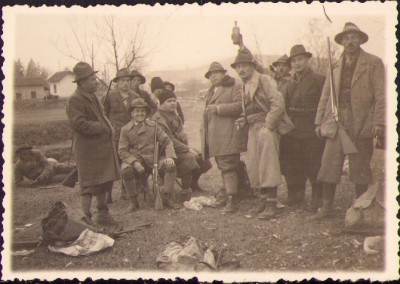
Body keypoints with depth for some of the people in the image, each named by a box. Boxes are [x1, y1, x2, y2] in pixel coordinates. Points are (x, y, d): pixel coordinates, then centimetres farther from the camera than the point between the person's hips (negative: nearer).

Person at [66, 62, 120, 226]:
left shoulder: (93, 97, 17)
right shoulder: (75, 100, -15)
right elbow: (78, 124, -24)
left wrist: (108, 129, 10)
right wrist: (102, 128, -18)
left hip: (103, 147, 9)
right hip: (88, 150, -9)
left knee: (104, 183, 16)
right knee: (89, 186, -6)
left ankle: (103, 215, 28)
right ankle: (86, 218, 1)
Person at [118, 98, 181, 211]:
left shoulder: (153, 126, 8)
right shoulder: (125, 130, 2)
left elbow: (166, 141, 6)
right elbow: (122, 151, -4)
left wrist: (170, 156, -14)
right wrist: (134, 162, -21)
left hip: (153, 158, 2)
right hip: (135, 159, -2)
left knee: (171, 166, -23)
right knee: (125, 170, -34)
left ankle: (168, 197, -8)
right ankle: (134, 201, -13)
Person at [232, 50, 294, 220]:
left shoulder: (264, 80, -8)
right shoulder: (244, 86, 16)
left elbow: (278, 103, -17)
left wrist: (268, 125, -18)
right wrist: (244, 119, 5)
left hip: (267, 126, -8)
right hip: (253, 129, 8)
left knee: (268, 164, -10)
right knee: (253, 166, 7)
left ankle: (271, 204, -6)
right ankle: (263, 200, 19)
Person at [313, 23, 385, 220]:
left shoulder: (374, 63, 3)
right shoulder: (335, 66, 15)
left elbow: (381, 96, -3)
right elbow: (325, 96, 16)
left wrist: (379, 123, -12)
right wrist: (319, 121, 9)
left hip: (361, 124, -3)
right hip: (336, 123, 3)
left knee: (360, 170, 3)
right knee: (329, 166, 1)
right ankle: (326, 208, 10)